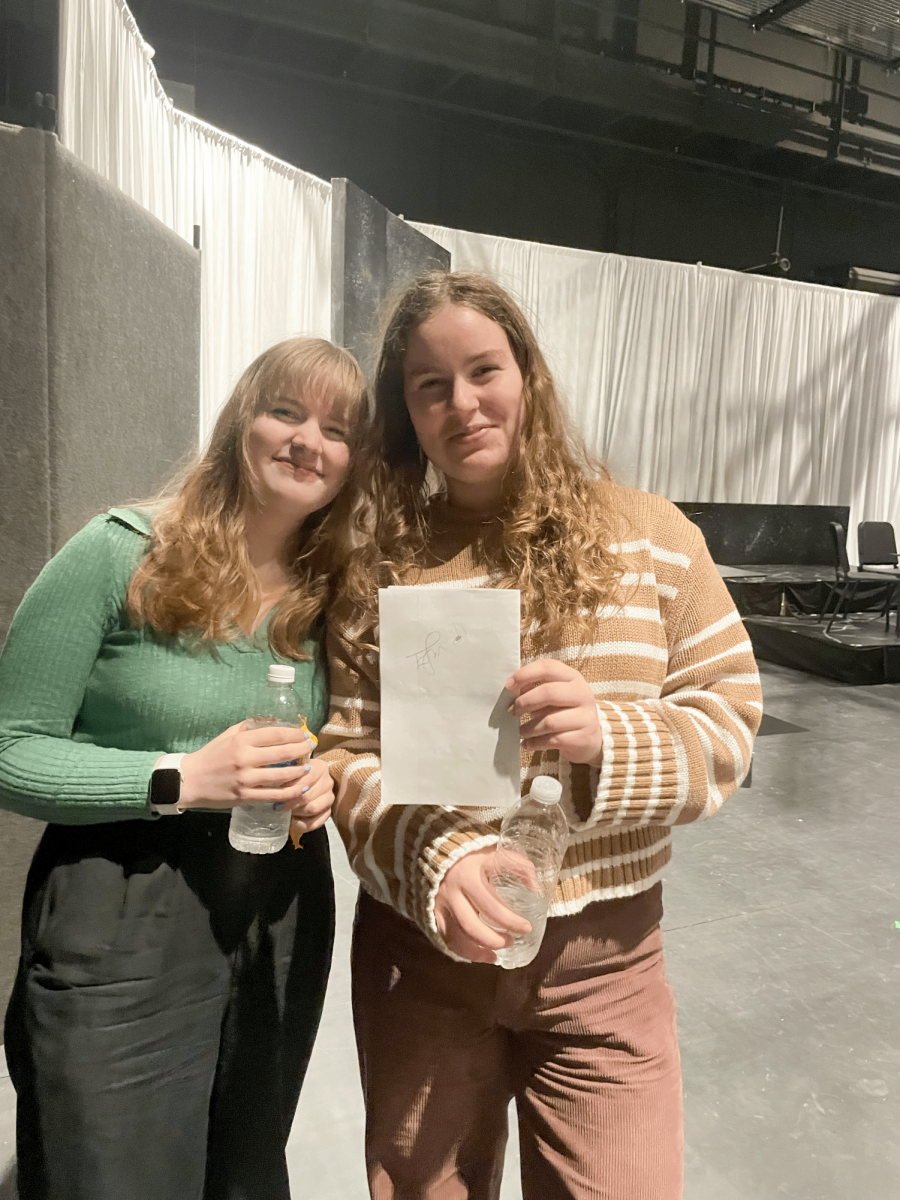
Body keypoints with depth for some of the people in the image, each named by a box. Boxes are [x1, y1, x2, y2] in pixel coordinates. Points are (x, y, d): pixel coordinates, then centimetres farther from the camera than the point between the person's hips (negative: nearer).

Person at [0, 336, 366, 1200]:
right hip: (122, 927, -4)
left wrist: (323, 780, -7)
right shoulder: (119, 554, -13)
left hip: (284, 920, 5)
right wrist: (183, 779, -23)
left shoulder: (329, 592, 2)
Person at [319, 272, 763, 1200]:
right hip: (422, 954, 2)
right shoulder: (379, 564, -1)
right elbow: (347, 753, -4)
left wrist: (610, 741, -24)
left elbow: (728, 719, -4)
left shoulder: (646, 534, -4)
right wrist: (435, 860, -21)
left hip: (603, 959, -1)